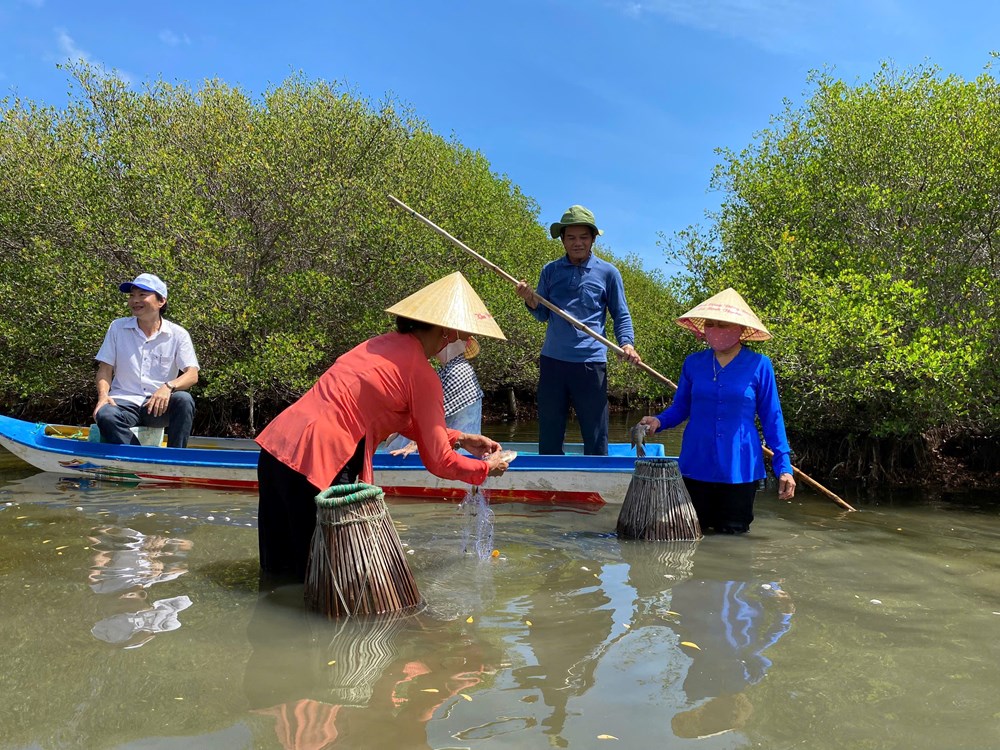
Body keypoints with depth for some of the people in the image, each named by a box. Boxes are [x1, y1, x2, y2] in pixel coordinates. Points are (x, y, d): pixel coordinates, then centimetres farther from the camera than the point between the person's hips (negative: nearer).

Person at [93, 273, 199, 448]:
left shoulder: (178, 334, 2)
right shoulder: (117, 328, 9)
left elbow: (192, 375, -7)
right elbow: (105, 369, 9)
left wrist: (168, 386, -28)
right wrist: (103, 395, -12)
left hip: (159, 406, -1)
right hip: (124, 402, 1)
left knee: (184, 400, -33)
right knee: (104, 415, -33)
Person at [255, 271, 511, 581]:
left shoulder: (384, 344, 14)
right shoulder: (421, 374, -10)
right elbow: (438, 461, -4)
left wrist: (460, 438, 28)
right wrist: (486, 468, 13)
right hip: (316, 462, -8)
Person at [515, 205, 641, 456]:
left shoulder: (608, 272, 4)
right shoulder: (550, 271, 9)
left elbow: (621, 315, 7)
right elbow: (542, 315, 11)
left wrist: (627, 343, -11)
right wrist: (531, 300, -10)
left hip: (591, 362, -2)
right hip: (552, 360, 2)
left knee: (596, 439, 2)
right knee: (549, 439, 9)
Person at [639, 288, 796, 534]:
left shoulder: (759, 366, -5)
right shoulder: (693, 363, 1)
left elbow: (771, 418, -1)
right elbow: (680, 408, 10)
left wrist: (783, 466, -5)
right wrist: (658, 421, -12)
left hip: (739, 467, -2)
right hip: (696, 466, 2)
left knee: (732, 533, 11)